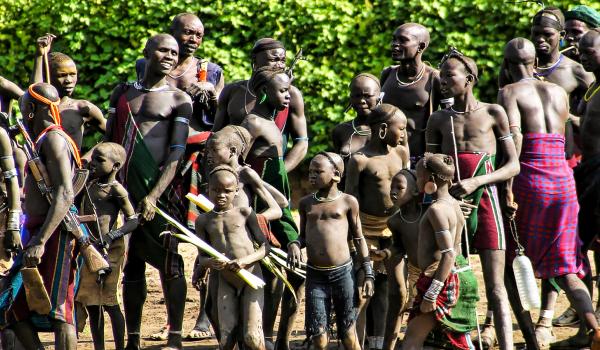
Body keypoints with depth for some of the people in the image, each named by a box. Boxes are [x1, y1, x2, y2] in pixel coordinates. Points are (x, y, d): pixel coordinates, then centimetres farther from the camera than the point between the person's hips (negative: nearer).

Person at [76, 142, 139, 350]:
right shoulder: (91, 185, 12)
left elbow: (133, 220, -12)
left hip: (110, 250, -8)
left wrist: (112, 236, -22)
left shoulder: (116, 190, -10)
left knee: (110, 303, -6)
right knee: (91, 304, 9)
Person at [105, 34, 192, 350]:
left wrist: (154, 196, -17)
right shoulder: (122, 93, 16)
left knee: (168, 263, -5)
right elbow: (109, 143, 18)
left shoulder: (179, 100, 3)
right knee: (131, 264, 6)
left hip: (160, 187, -4)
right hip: (125, 189, 4)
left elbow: (177, 153, -6)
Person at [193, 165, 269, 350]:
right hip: (226, 283, 2)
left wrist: (246, 260, -19)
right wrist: (210, 262, -19)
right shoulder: (204, 221, 5)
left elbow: (265, 246, -1)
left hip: (252, 278, -2)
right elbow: (202, 257, 5)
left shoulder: (244, 213, -1)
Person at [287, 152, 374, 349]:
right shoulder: (306, 203, 10)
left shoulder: (348, 202, 2)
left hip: (343, 273, -2)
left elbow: (359, 238, 7)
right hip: (315, 275, 2)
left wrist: (368, 274, 5)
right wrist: (295, 245, -6)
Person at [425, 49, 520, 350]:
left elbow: (513, 166, 2)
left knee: (495, 285, -8)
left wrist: (475, 182, -11)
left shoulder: (493, 113, 5)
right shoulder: (439, 120, 13)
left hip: (485, 201, -3)